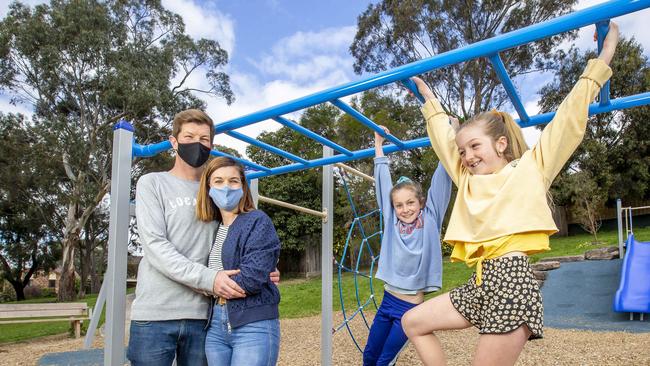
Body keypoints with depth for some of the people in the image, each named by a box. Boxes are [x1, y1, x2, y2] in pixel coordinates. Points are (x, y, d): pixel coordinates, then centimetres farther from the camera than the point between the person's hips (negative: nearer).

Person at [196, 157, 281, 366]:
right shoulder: (212, 228, 13)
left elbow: (253, 277, -17)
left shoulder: (258, 221, -6)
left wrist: (217, 285, -5)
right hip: (215, 325, 6)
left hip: (254, 325, -6)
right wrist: (213, 281, -8)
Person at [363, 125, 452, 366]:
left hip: (411, 306, -4)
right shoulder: (392, 221, 2)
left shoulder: (430, 219, -5)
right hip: (388, 301, 4)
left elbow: (441, 180, -10)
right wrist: (379, 146, 11)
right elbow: (383, 183, 7)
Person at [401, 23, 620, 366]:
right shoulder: (468, 180, 20)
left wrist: (603, 57, 7)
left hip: (512, 280, -7)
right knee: (413, 322, 10)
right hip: (480, 283, 7)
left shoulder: (530, 167, 7)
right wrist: (428, 97, 38)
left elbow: (570, 119, 5)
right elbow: (443, 138, 29)